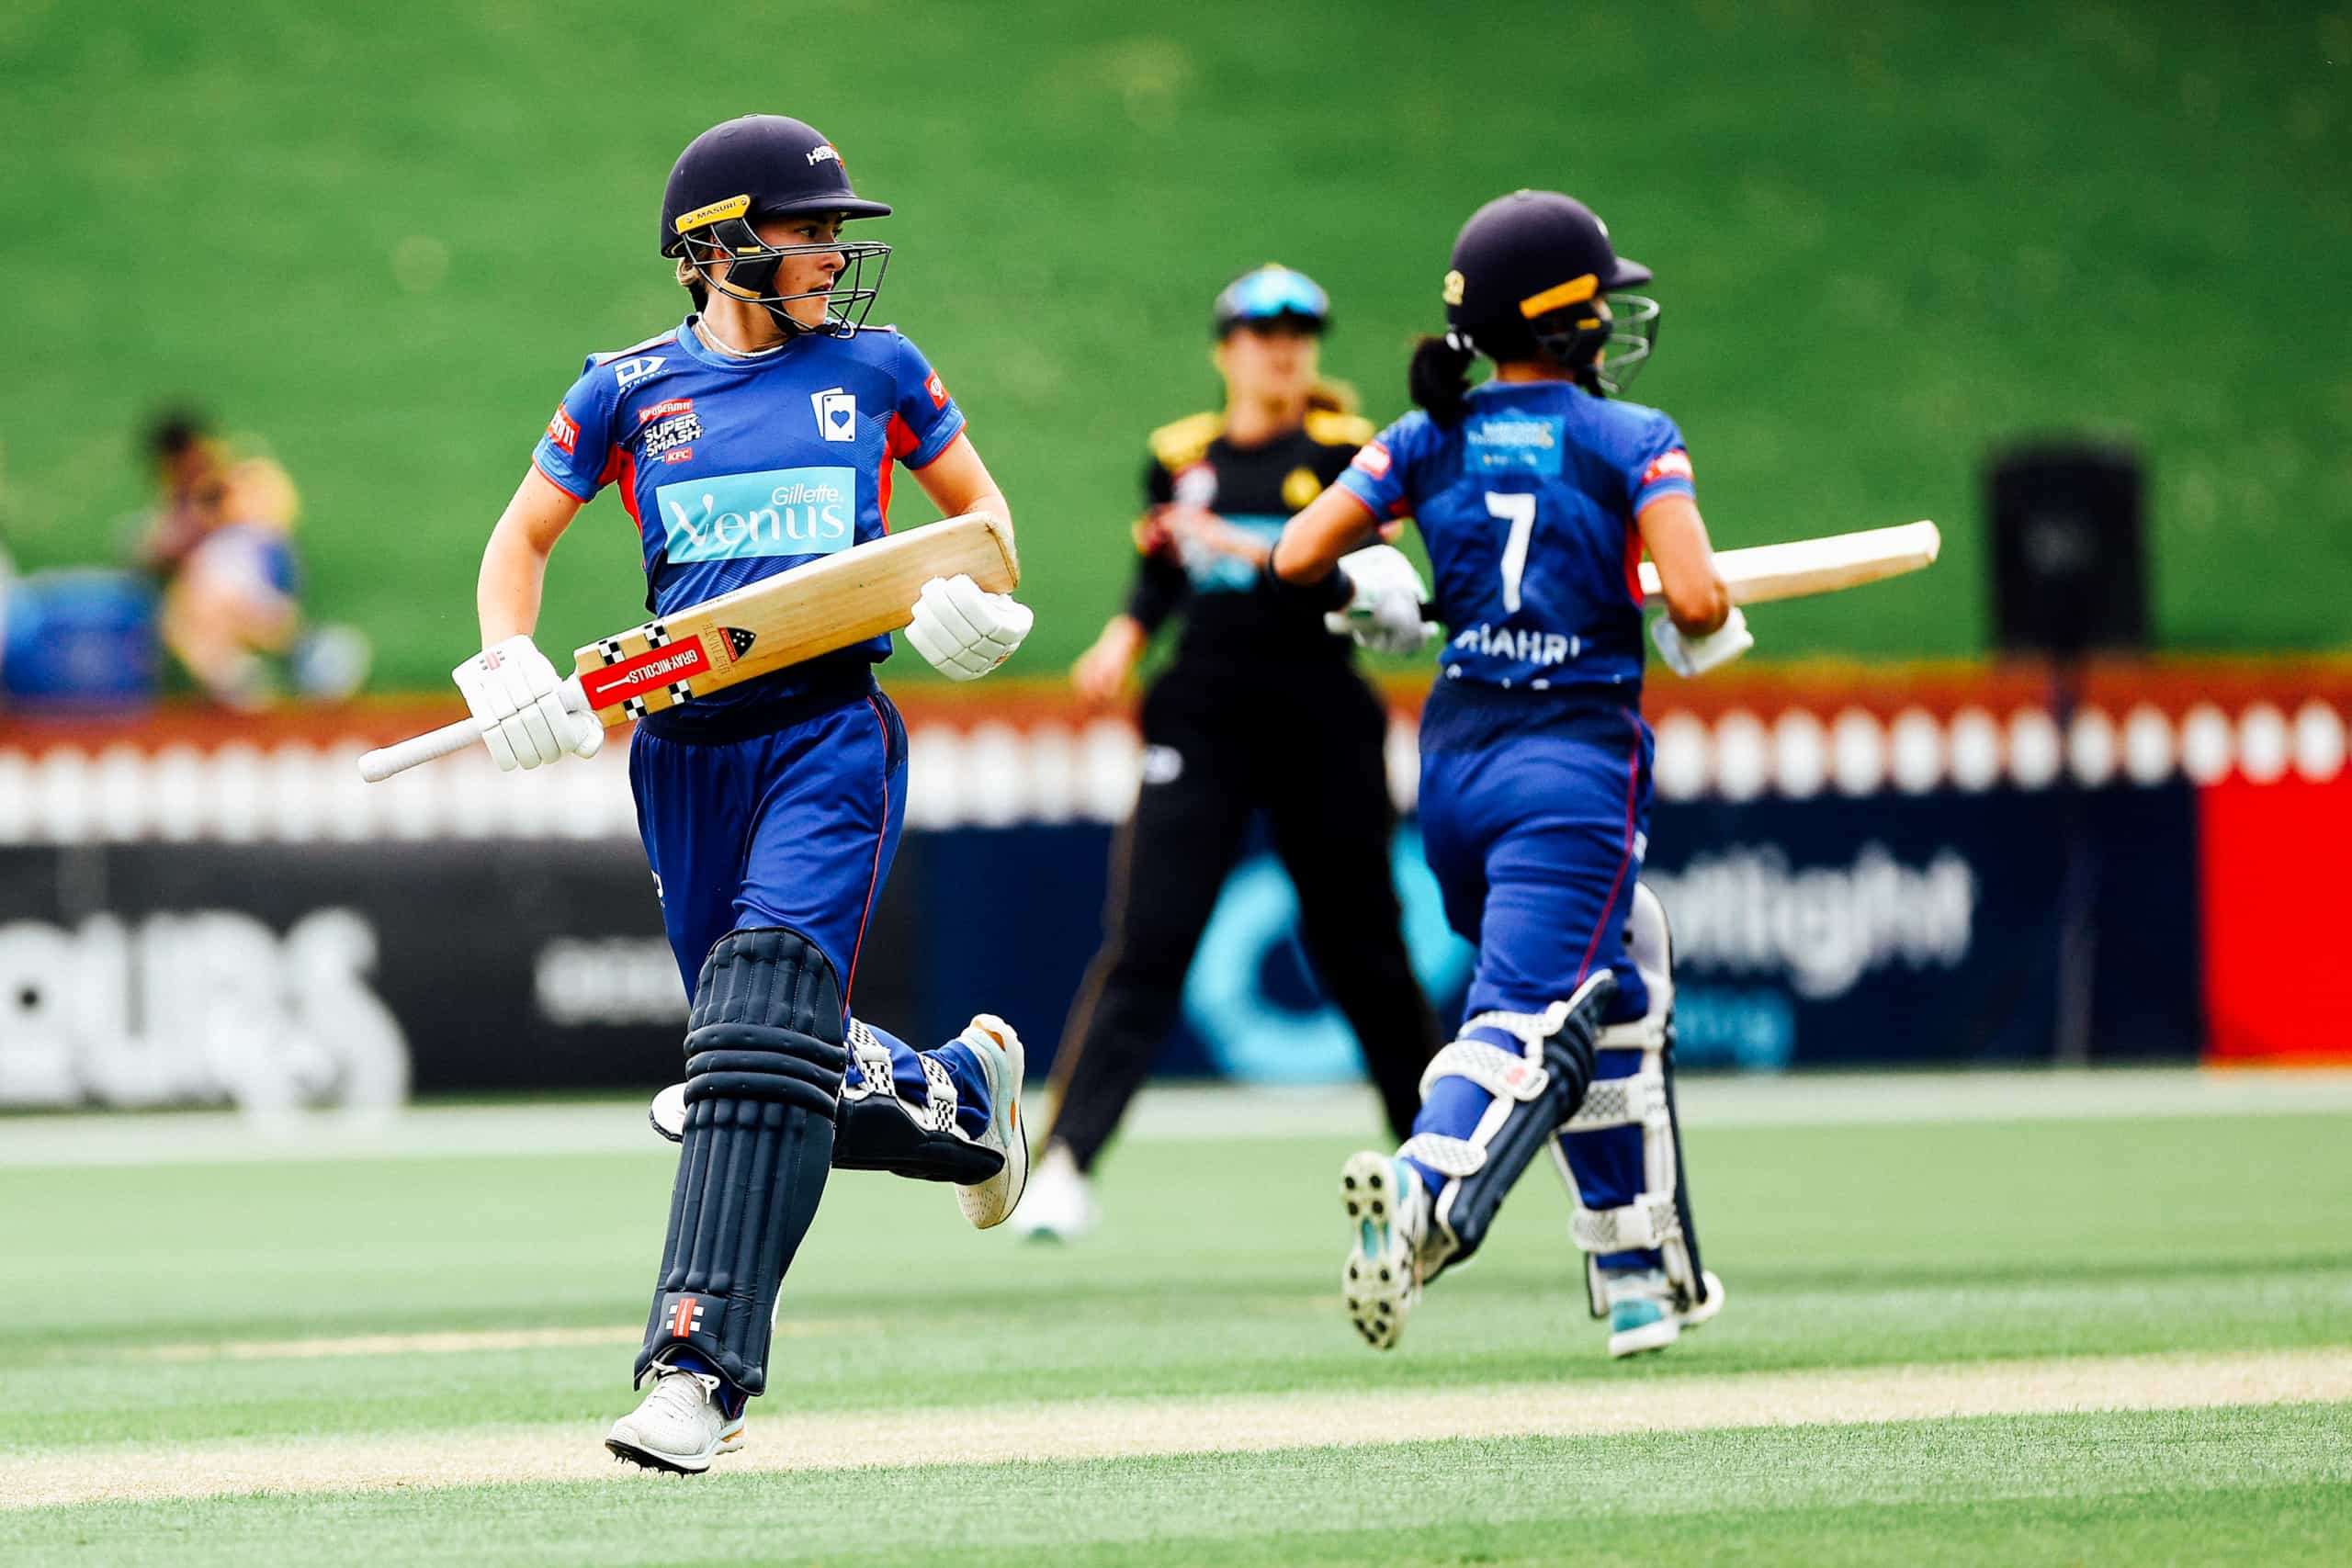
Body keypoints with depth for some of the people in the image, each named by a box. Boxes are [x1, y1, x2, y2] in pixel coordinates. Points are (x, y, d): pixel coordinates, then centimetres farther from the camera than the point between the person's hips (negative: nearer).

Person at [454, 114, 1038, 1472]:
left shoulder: (876, 370, 8)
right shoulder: (630, 389, 7)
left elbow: (979, 500, 19)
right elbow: (524, 535, 14)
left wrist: (981, 595, -3)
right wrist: (507, 668, -4)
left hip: (833, 732, -2)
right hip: (689, 749, 2)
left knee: (766, 1022, -20)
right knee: (791, 1074, 6)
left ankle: (700, 1365, -25)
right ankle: (959, 1088, 40)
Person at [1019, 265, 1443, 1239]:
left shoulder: (1346, 453, 0)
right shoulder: (1180, 456, 10)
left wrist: (1243, 546, -21)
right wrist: (1124, 638, 1)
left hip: (1324, 719, -1)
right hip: (1201, 713, 1)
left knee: (1357, 938, 7)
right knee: (1146, 935, -11)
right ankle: (1067, 1159, -17)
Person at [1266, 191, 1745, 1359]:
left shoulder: (1427, 439, 7)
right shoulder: (1631, 440, -4)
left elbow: (1298, 559, 0)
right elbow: (1696, 599, -15)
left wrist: (1367, 592, 21)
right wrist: (1701, 637, 7)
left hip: (1454, 760, 6)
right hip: (1575, 765, -6)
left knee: (1611, 979, 23)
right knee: (1532, 1015, -14)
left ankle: (1639, 1276, 24)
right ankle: (1426, 1190, -45)